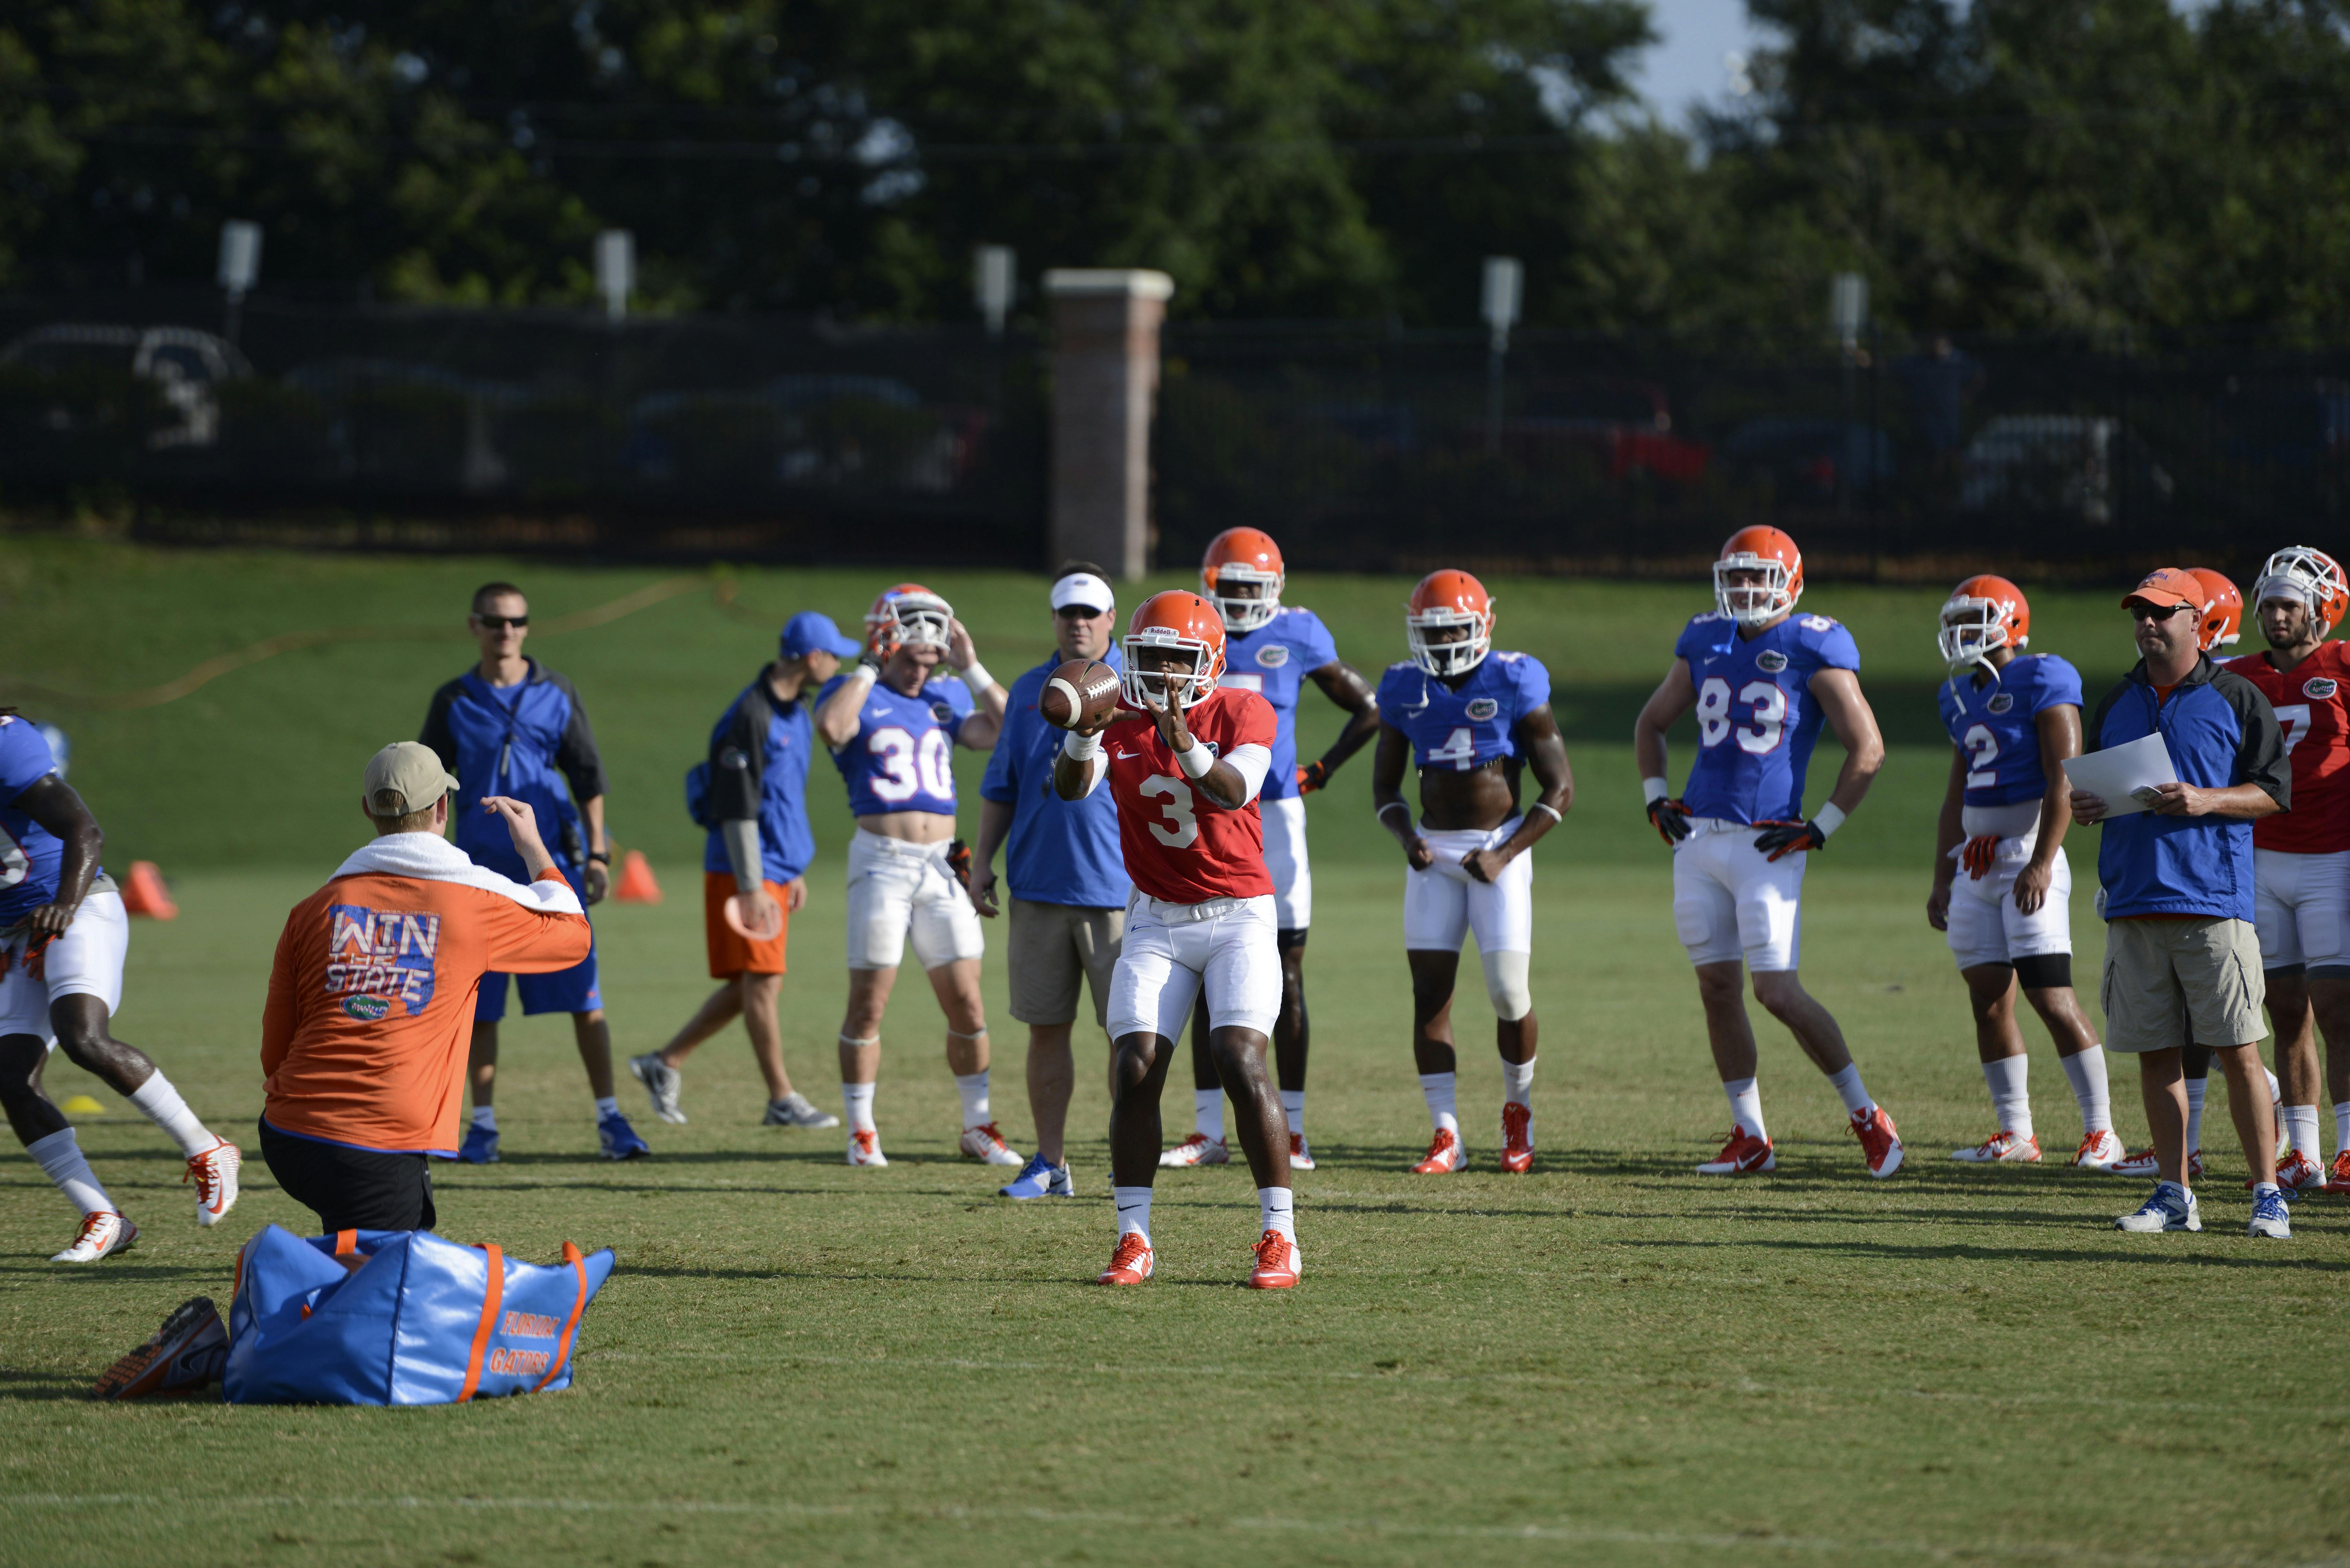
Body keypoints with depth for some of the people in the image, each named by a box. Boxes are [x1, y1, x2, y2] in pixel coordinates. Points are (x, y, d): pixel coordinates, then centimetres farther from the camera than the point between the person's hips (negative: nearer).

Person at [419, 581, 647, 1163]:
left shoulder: (555, 695, 6)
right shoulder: (455, 701, 6)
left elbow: (588, 777, 9)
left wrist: (596, 855, 2)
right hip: (482, 869, 1)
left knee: (584, 996, -4)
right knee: (479, 1004, 2)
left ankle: (609, 1119, 2)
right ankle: (483, 1125, 11)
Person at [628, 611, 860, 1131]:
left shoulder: (797, 713, 14)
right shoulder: (751, 715, -16)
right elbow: (738, 807, -19)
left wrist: (795, 871, 23)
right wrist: (751, 888, -21)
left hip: (777, 869, 10)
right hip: (743, 870, -10)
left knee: (751, 986, 11)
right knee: (762, 981, -6)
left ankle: (664, 1064, 20)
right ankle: (782, 1100, -3)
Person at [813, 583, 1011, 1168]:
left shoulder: (946, 697, 14)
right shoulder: (856, 694, 0)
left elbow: (1005, 733, 2)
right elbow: (833, 727, -24)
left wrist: (971, 668, 1)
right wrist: (871, 666, -13)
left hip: (941, 864, 4)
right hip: (882, 862, -4)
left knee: (966, 1000, 4)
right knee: (868, 1002, -1)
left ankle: (978, 1126, 15)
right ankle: (862, 1131, 9)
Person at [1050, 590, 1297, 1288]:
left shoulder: (1241, 713, -7)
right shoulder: (1121, 720, -1)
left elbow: (1235, 792, -25)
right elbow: (1071, 787, -19)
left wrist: (1186, 746, -43)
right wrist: (1084, 732, -40)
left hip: (1238, 916, -3)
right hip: (1157, 922, 3)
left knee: (1241, 1063, -17)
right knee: (1137, 1070, -9)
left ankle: (1279, 1237, -11)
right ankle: (1133, 1240, -1)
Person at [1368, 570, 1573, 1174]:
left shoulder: (1514, 686, -8)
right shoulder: (1405, 690, 4)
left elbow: (1560, 788, -7)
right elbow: (1385, 786, 13)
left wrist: (1504, 855, -15)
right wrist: (1406, 837, -8)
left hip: (1499, 845, -4)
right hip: (1434, 853, 4)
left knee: (1509, 990, -10)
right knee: (1429, 992, -4)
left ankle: (1518, 1112, 17)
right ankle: (1446, 1135, 0)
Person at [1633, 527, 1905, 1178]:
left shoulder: (1814, 649, -7)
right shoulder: (1707, 643, 10)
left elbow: (1868, 750, -6)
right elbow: (1651, 723, 25)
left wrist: (1820, 829, -8)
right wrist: (1657, 800, 13)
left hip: (1766, 846, -6)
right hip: (1699, 838, 6)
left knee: (1778, 991, -12)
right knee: (1717, 988, 6)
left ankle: (1866, 1116, 3)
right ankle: (1750, 1137, 15)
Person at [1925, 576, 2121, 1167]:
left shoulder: (2042, 685, -9)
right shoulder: (1964, 696, 16)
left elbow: (2063, 784, -15)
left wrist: (2041, 863, -21)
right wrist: (1942, 878, 19)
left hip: (2027, 856, -8)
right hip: (1977, 865, 8)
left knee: (2051, 996, -12)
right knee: (1989, 998, 4)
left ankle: (2100, 1131, -7)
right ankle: (2016, 1134, 9)